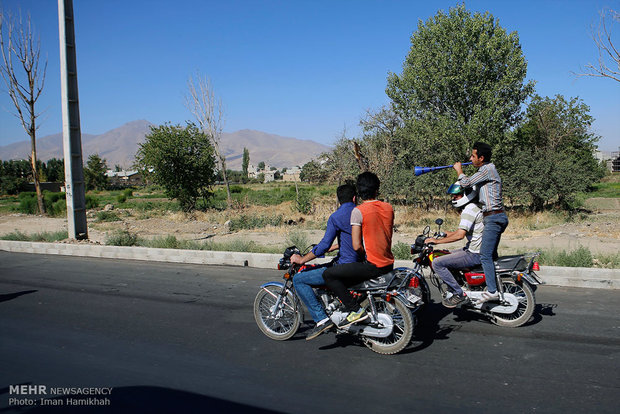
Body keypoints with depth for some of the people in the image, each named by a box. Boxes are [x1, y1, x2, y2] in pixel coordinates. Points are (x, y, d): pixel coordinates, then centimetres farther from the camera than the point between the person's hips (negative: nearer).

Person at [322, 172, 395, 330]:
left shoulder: (358, 211, -13)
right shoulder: (389, 208, 6)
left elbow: (357, 246, -16)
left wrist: (366, 255, 4)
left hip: (373, 266, -8)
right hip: (389, 264, 8)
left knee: (328, 274, -5)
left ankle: (355, 310, -10)